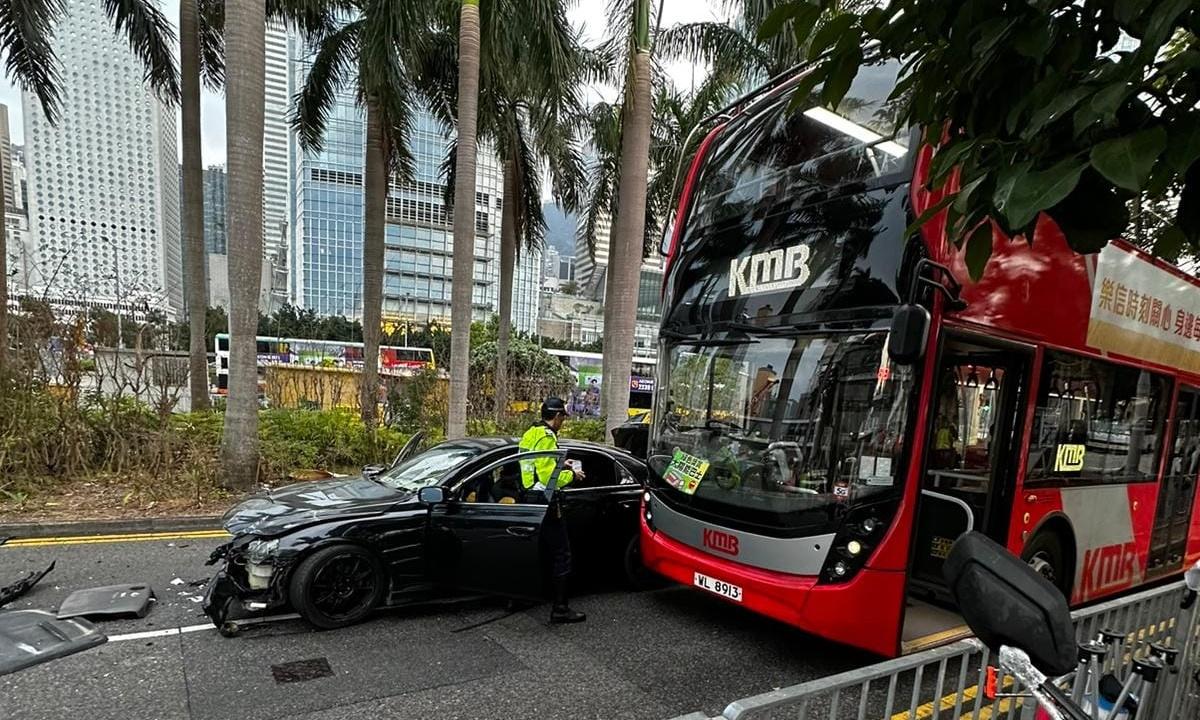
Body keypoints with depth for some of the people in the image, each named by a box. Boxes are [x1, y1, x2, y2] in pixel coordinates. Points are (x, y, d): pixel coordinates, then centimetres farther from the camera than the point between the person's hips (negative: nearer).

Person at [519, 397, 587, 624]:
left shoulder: (529, 434, 14)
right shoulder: (546, 437, -16)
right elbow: (548, 476, -22)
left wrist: (560, 465, 20)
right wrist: (571, 475, -8)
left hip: (529, 497, 10)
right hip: (545, 502, -10)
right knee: (561, 554, -5)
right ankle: (560, 608, -4)